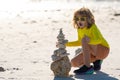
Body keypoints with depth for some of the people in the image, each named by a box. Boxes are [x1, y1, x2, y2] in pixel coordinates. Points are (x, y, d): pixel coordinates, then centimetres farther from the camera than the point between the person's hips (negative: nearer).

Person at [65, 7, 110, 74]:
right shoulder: (79, 29, 0)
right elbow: (80, 42, 16)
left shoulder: (92, 27, -21)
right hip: (93, 52, 8)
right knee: (74, 63, -8)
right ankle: (96, 61, 11)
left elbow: (98, 40, -37)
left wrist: (89, 40, -58)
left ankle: (87, 67, -29)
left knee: (84, 39, -31)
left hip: (103, 50, -8)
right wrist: (66, 44, 6)